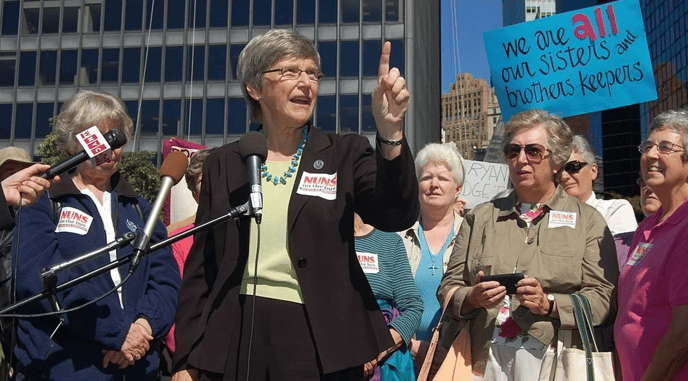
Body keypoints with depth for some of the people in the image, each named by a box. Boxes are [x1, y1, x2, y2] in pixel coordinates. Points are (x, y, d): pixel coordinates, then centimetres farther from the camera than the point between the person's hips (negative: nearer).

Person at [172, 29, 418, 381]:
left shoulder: (344, 153, 3)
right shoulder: (224, 164, 6)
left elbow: (397, 216, -14)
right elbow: (201, 267, 8)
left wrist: (390, 132, -28)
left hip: (320, 339, -1)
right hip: (235, 336, 2)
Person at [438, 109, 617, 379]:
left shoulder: (587, 220, 7)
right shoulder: (480, 217, 14)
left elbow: (603, 297, -3)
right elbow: (448, 288, 10)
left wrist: (549, 304, -16)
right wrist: (472, 298, -10)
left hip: (551, 359, -2)